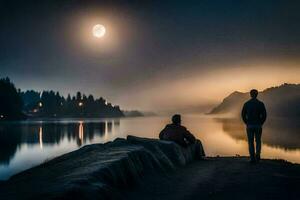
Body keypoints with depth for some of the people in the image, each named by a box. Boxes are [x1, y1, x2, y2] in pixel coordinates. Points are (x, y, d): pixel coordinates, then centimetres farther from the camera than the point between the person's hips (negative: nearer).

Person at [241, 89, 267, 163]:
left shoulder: (246, 104, -1)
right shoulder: (261, 104, -3)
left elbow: (243, 115, -1)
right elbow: (264, 115, -6)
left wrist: (247, 123, 10)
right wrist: (261, 123, 7)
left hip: (249, 126, 0)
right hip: (258, 125, 0)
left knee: (251, 142, 8)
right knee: (258, 141, 15)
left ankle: (253, 159, 4)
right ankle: (257, 156, 0)